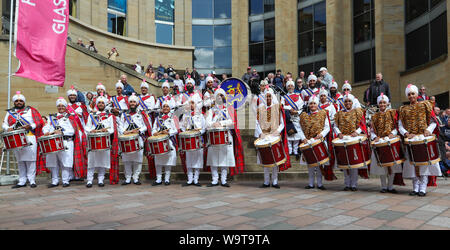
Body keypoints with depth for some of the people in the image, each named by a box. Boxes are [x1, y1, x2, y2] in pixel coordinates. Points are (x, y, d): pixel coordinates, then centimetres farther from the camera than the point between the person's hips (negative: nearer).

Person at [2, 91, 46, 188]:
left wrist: (30, 126, -15)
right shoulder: (10, 112, 18)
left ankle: (32, 180, -1)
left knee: (30, 159, -6)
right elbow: (4, 124, 16)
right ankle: (22, 181, 12)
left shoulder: (30, 110, 8)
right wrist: (8, 128, -6)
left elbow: (39, 122, 1)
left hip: (29, 138, -3)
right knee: (20, 161, 7)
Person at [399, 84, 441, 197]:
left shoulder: (425, 105, 8)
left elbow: (434, 122, 6)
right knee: (413, 163, -1)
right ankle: (415, 188, 4)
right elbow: (400, 126, 8)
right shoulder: (403, 109, 12)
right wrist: (406, 134, -10)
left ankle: (423, 188, -5)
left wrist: (428, 130, -13)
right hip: (410, 140, 2)